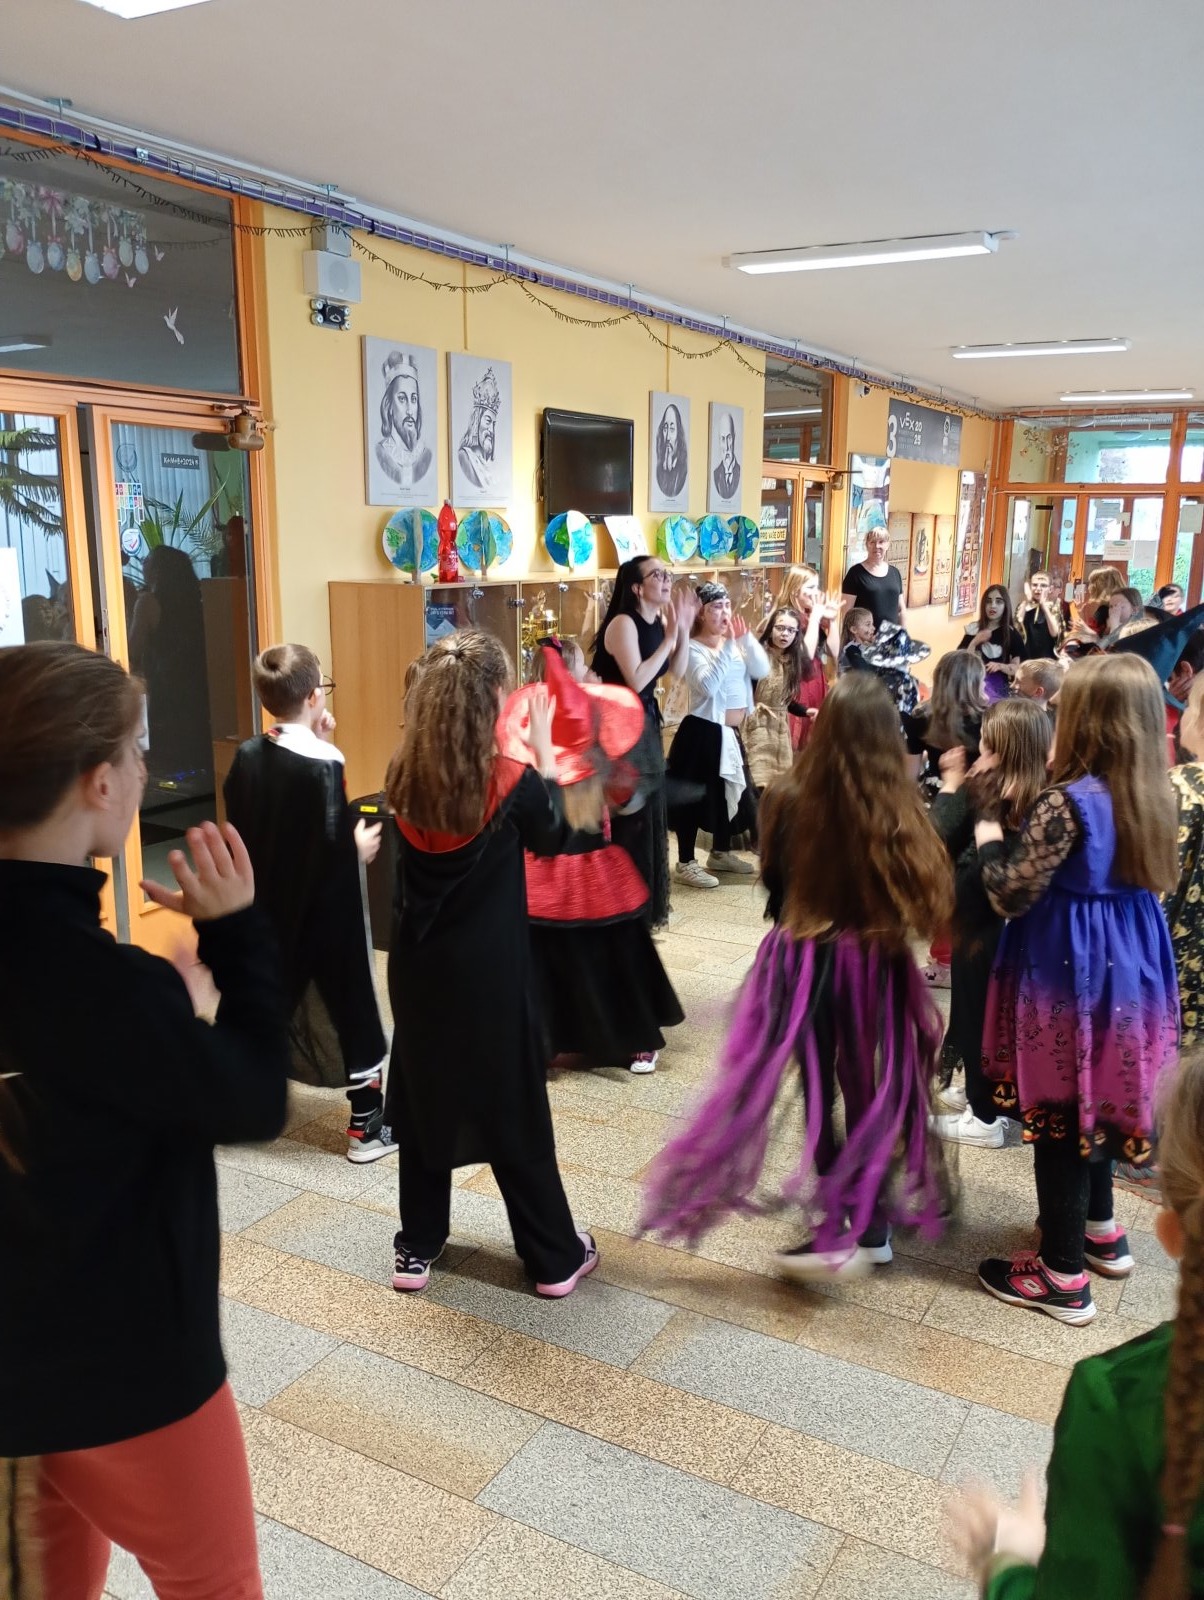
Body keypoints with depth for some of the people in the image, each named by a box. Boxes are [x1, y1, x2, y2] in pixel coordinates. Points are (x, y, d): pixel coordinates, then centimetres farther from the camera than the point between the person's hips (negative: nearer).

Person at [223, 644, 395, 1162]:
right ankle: (367, 1126, 15)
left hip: (269, 908, 6)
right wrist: (360, 848, -2)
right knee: (354, 1011, 7)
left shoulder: (247, 756, -1)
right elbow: (333, 849, -26)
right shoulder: (324, 766, -21)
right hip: (325, 911, -6)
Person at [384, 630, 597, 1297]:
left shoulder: (404, 776, -7)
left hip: (418, 968, 4)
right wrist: (543, 751, 3)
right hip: (490, 974, -3)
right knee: (515, 1113, 9)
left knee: (422, 1101, 18)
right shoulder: (511, 780, -19)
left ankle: (417, 1249, 30)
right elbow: (553, 840, 1)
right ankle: (555, 1257, 24)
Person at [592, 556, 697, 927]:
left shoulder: (660, 622, 6)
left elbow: (677, 672, 10)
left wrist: (683, 628, -1)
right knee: (627, 819, -3)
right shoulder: (623, 623, -18)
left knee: (648, 812, 16)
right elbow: (636, 681, -25)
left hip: (647, 722, 9)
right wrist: (670, 637, -20)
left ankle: (645, 903, 29)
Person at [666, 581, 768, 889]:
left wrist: (745, 638, -13)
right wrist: (728, 647, -27)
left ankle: (720, 854, 33)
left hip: (731, 733, 8)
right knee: (696, 794, -4)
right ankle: (685, 864, 4)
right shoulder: (693, 649, -13)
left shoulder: (735, 643, 8)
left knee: (729, 792, 17)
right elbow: (707, 685, -28)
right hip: (702, 732, -8)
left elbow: (762, 670, -3)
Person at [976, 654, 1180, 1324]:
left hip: (1067, 970, -8)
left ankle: (1063, 1276, 16)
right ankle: (1101, 1231, 40)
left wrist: (987, 828, -4)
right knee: (1095, 1099, 23)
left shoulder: (1069, 801, -23)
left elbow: (1010, 895, -20)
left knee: (1058, 1112, 4)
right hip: (1127, 962, 8)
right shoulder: (1155, 795, 1)